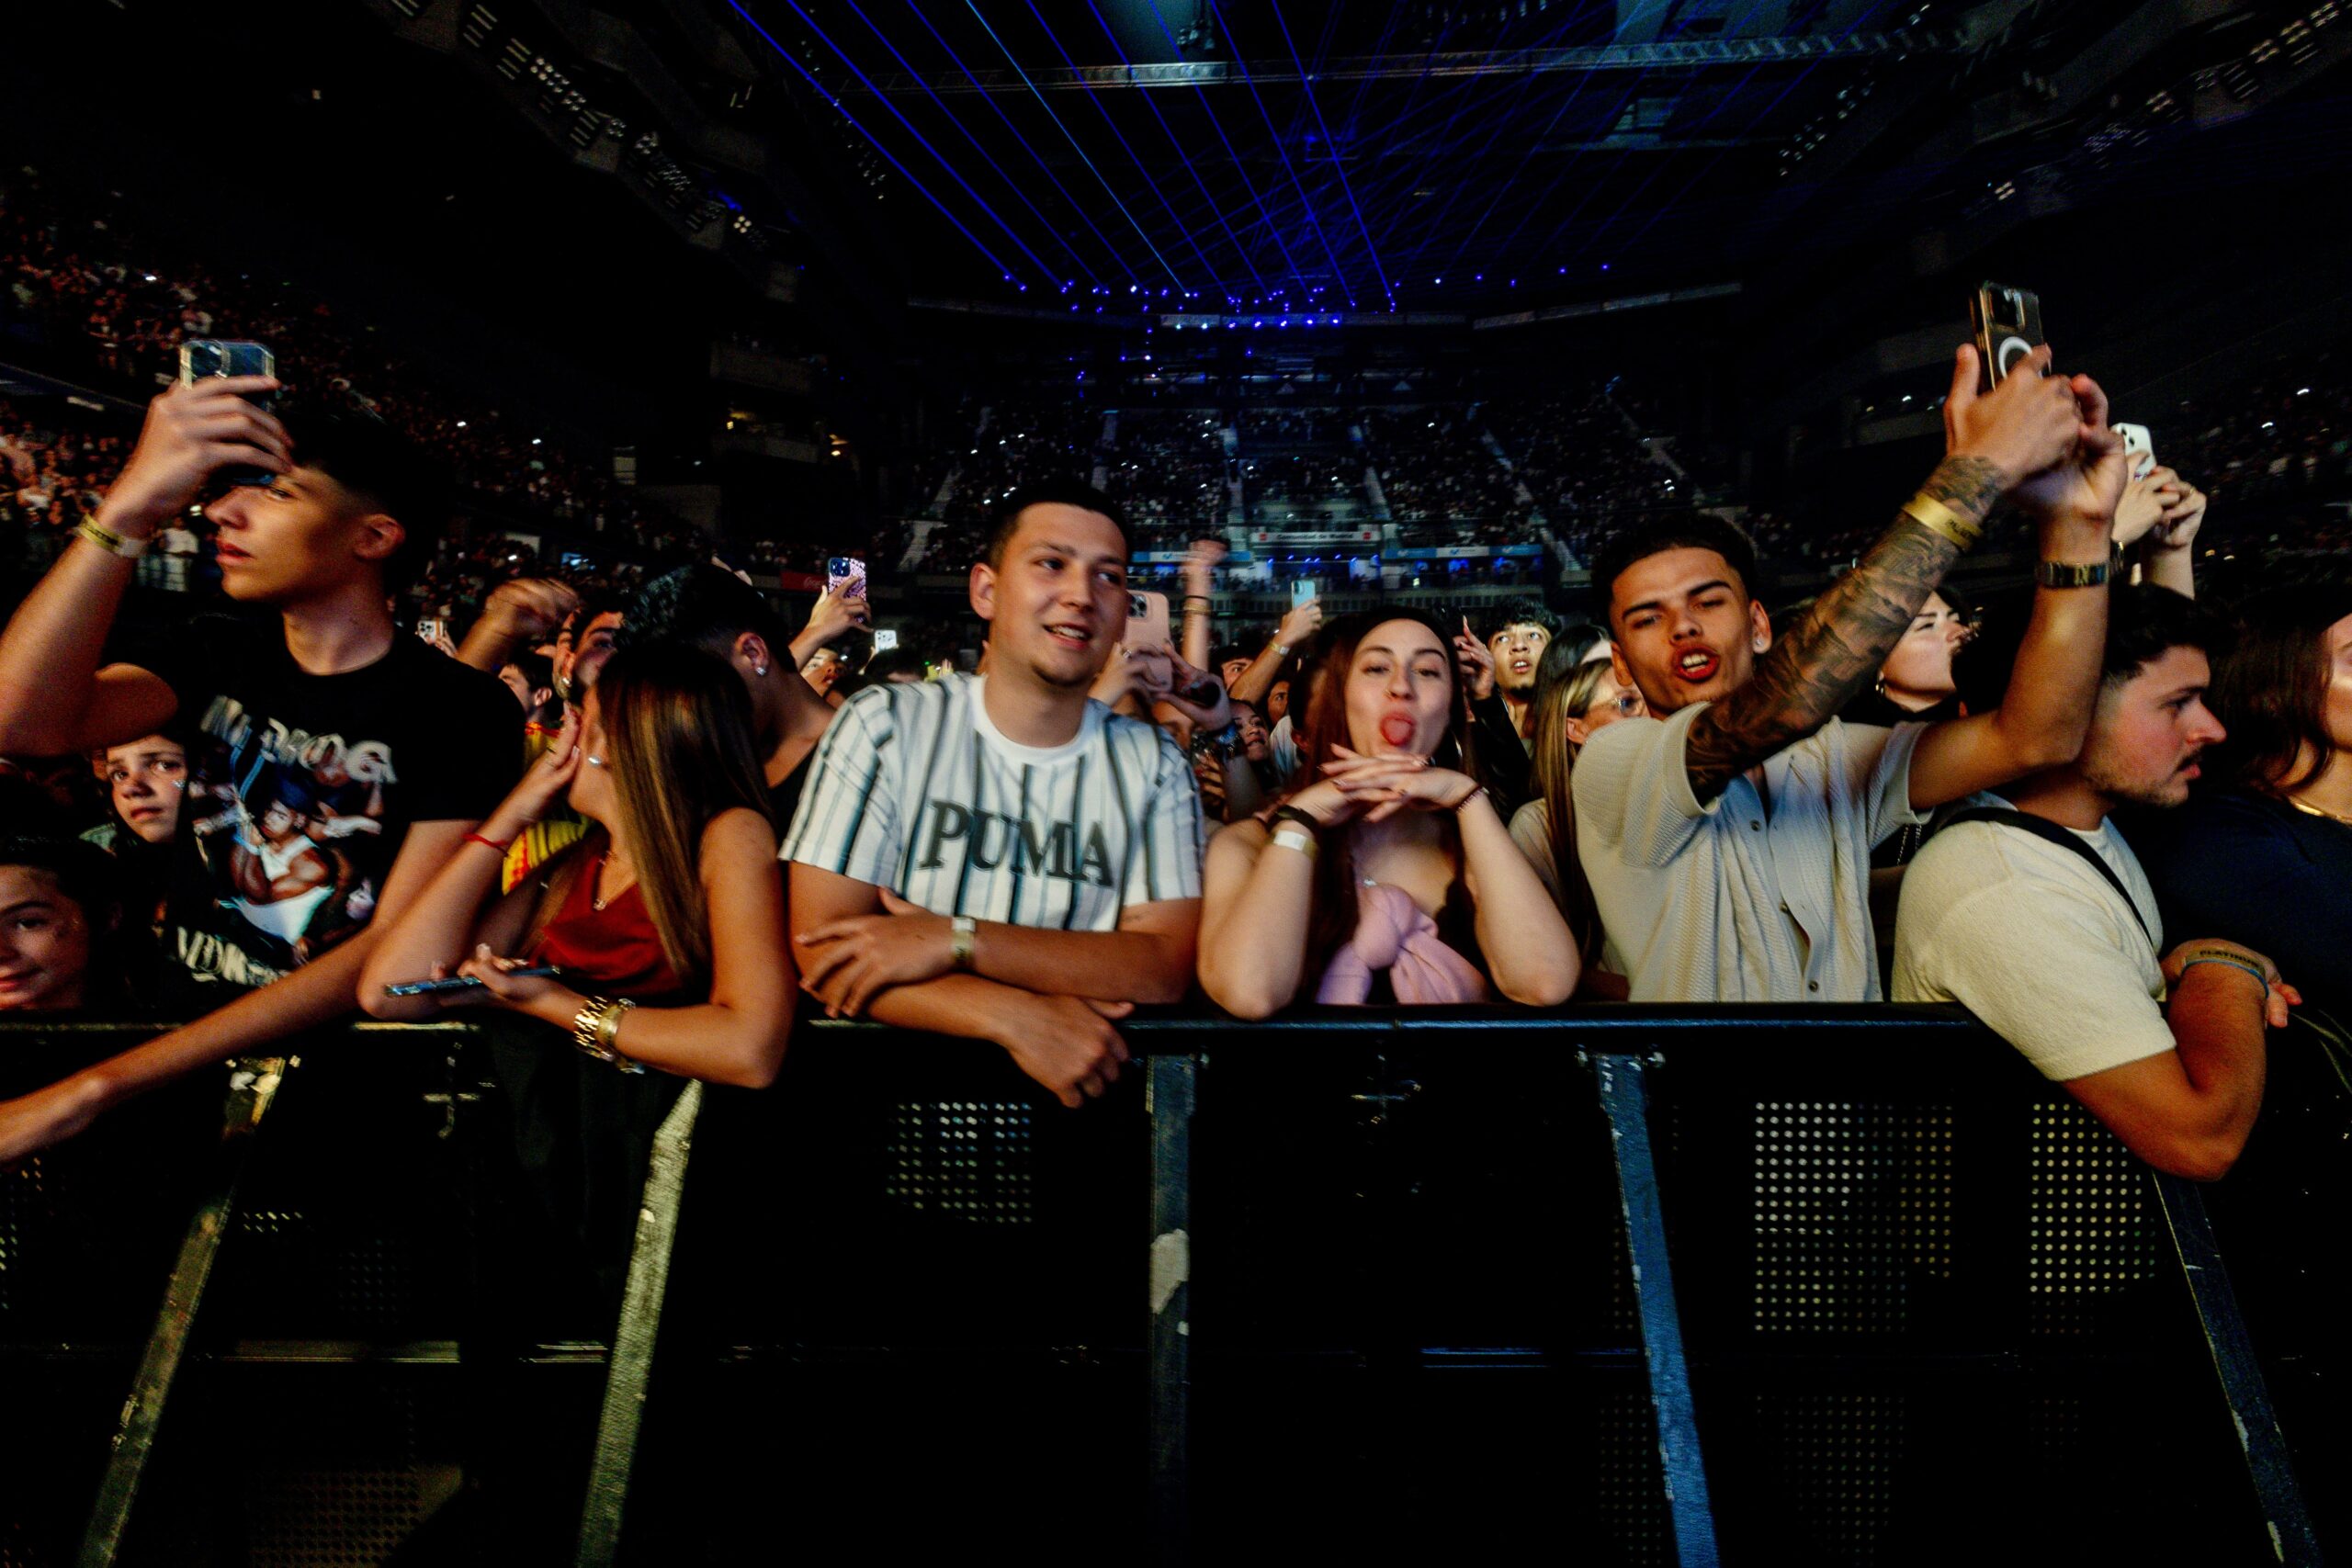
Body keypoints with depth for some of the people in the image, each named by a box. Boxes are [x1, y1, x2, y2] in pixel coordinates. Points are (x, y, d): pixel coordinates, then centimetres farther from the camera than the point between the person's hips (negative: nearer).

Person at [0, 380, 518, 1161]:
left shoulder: (458, 706, -9)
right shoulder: (217, 658, 8)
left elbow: (399, 957, -14)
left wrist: (98, 1086, -16)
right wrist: (128, 508, -20)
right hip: (182, 1054, 3)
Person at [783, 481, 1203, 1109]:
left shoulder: (1153, 763, 3)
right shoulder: (884, 726, -2)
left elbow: (1166, 966, -6)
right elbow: (825, 950, -9)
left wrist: (956, 939, -16)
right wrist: (1020, 1019, -20)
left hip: (1085, 1098, 1)